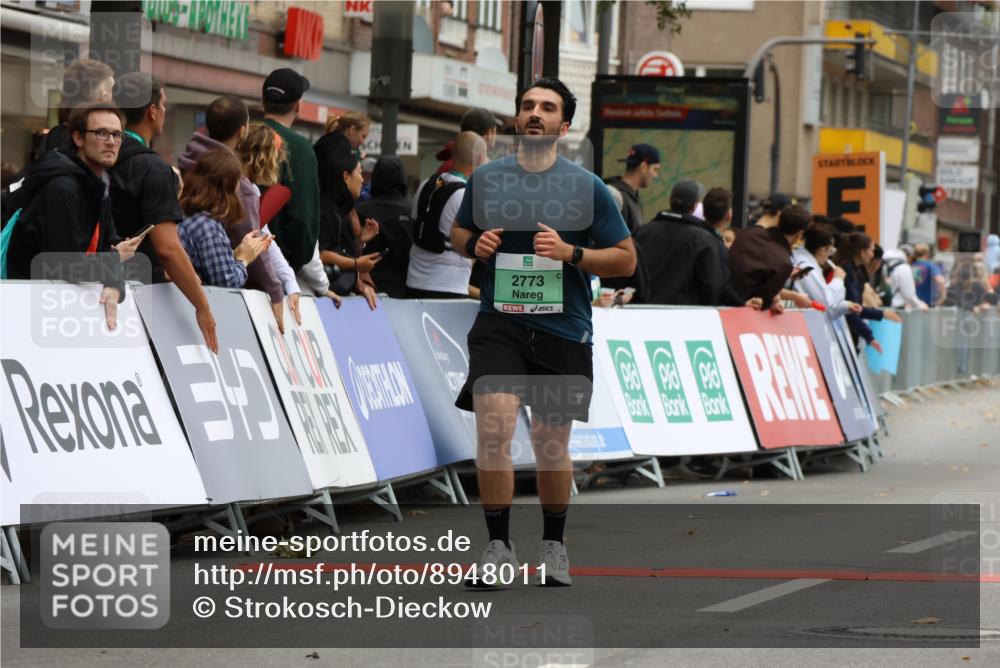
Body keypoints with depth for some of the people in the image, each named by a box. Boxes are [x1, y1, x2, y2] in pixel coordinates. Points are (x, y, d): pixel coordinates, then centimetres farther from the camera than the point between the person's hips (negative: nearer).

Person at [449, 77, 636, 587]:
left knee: (551, 445, 8)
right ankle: (498, 546, -8)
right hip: (499, 325, 0)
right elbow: (458, 233, 21)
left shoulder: (587, 186, -1)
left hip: (563, 331, 0)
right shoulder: (485, 178, 5)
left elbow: (625, 259, 1)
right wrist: (475, 244, -3)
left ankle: (553, 546, 30)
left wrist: (569, 253, -15)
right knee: (493, 430, -18)